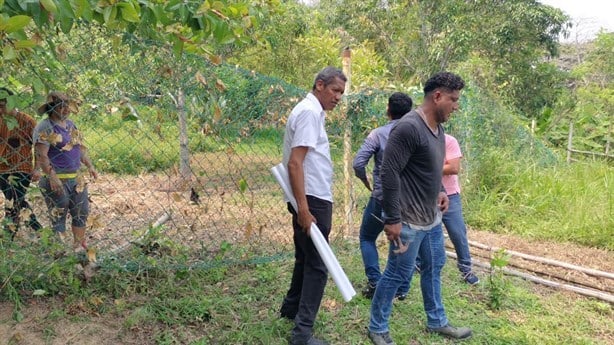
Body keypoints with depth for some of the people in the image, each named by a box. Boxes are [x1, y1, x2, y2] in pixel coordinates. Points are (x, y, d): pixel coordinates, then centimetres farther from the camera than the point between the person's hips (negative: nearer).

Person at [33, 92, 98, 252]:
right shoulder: (44, 127, -12)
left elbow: (80, 147, 22)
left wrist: (89, 166, 13)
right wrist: (52, 176, -25)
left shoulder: (70, 124, 13)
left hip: (76, 178, 8)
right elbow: (41, 155, -19)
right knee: (58, 216, 2)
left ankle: (79, 246, 27)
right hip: (56, 180, -8)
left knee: (81, 213, 13)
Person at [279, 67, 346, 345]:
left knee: (306, 258, 22)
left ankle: (291, 308, 38)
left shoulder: (312, 111, 15)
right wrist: (304, 209, -26)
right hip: (312, 200, -10)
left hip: (312, 199, 10)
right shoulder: (309, 112, -15)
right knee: (317, 265, -4)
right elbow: (294, 163, -23)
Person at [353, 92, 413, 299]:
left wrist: (366, 182, 2)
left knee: (367, 238, 18)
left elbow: (358, 163, -17)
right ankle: (402, 289, 21)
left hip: (382, 198, -3)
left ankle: (374, 282, 8)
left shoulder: (378, 134, -10)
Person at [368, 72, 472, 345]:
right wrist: (392, 219, -22)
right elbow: (389, 174, -23)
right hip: (409, 220, -9)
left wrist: (439, 190, 8)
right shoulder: (408, 127, -21)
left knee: (433, 268, 20)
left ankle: (437, 322, 38)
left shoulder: (437, 127, 8)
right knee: (396, 275, 3)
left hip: (432, 217, 9)